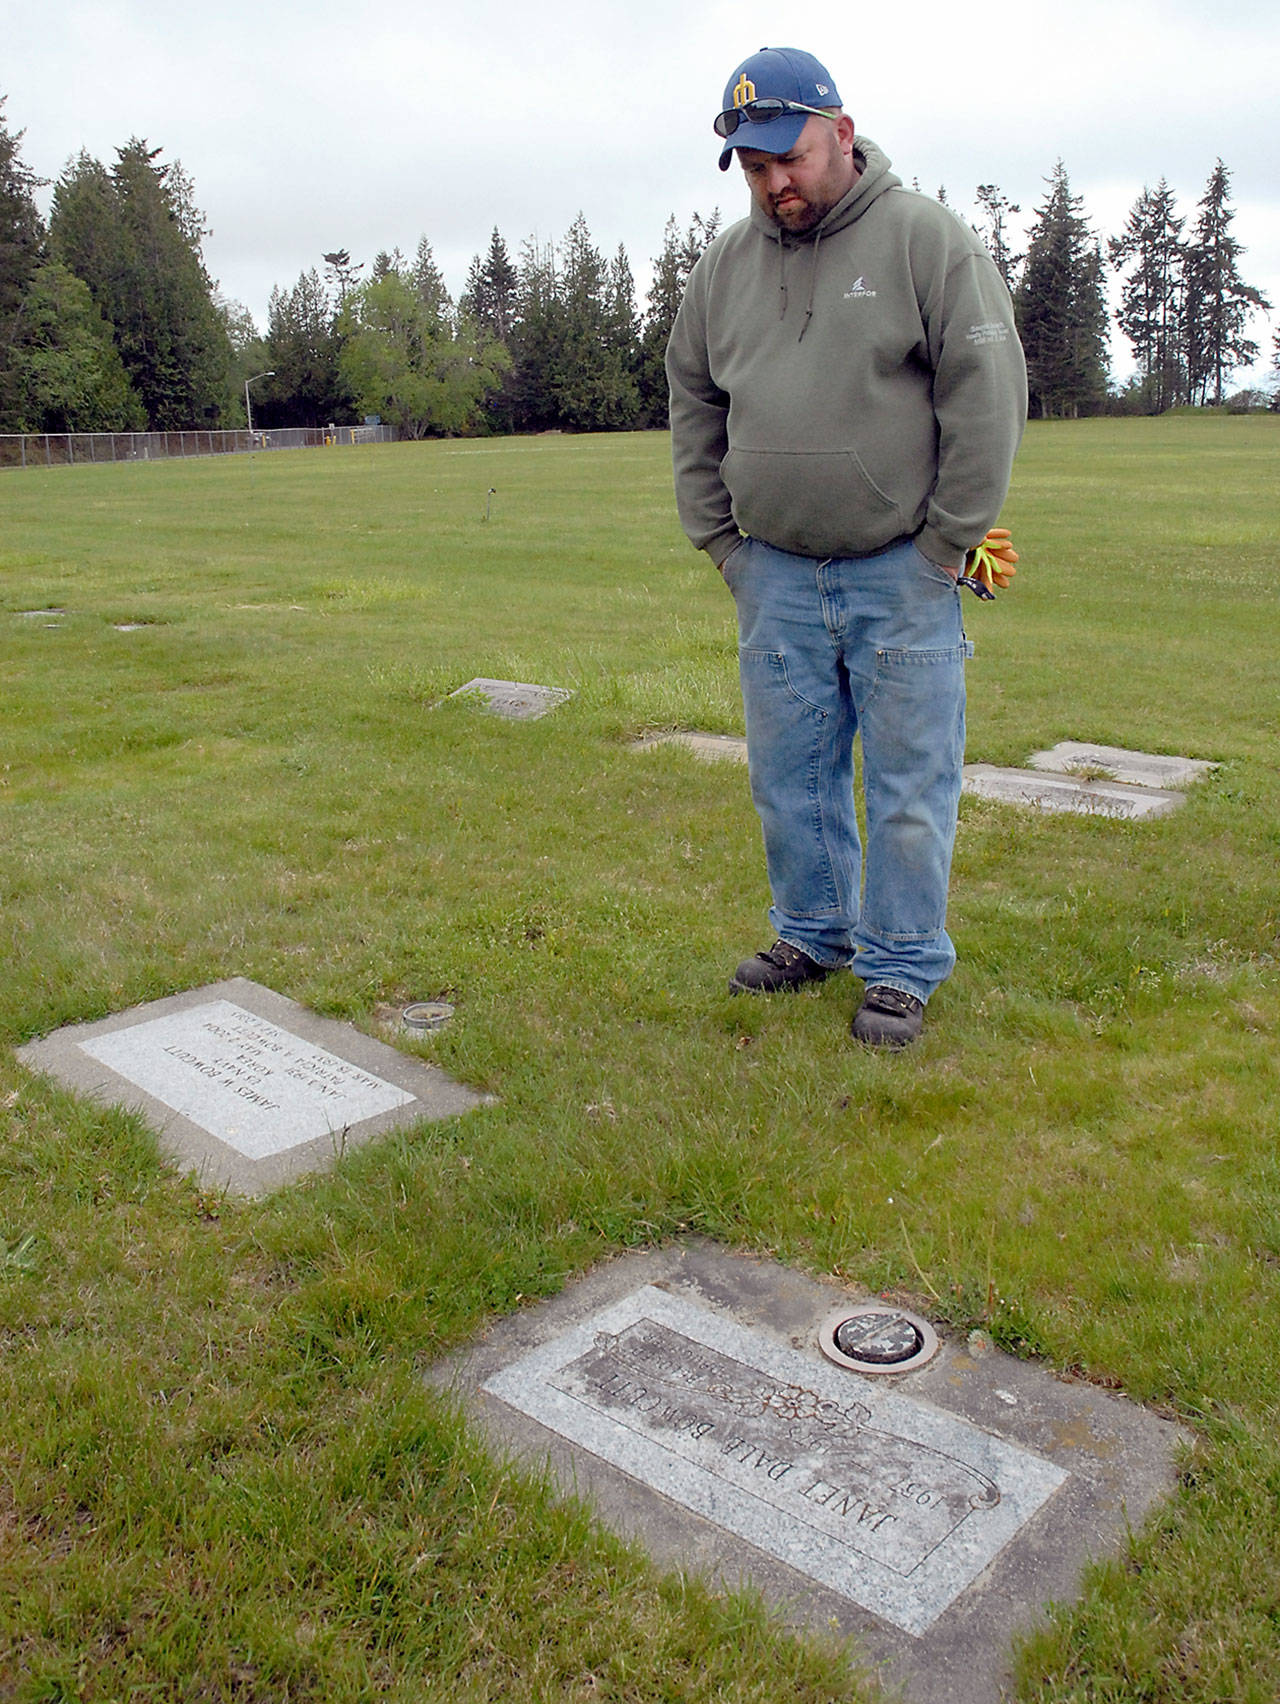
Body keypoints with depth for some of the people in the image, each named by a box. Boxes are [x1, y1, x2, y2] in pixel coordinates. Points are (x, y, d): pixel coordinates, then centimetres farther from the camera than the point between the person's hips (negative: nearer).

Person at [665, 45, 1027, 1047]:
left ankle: (902, 969, 15)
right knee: (790, 774, 12)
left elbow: (987, 393, -6)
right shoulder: (726, 267, 11)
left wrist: (947, 543, -8)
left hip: (902, 575, -4)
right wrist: (721, 541, 11)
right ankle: (814, 934, 30)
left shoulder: (925, 238, -3)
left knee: (909, 782, 1)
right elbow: (694, 409, 19)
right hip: (775, 577, 5)